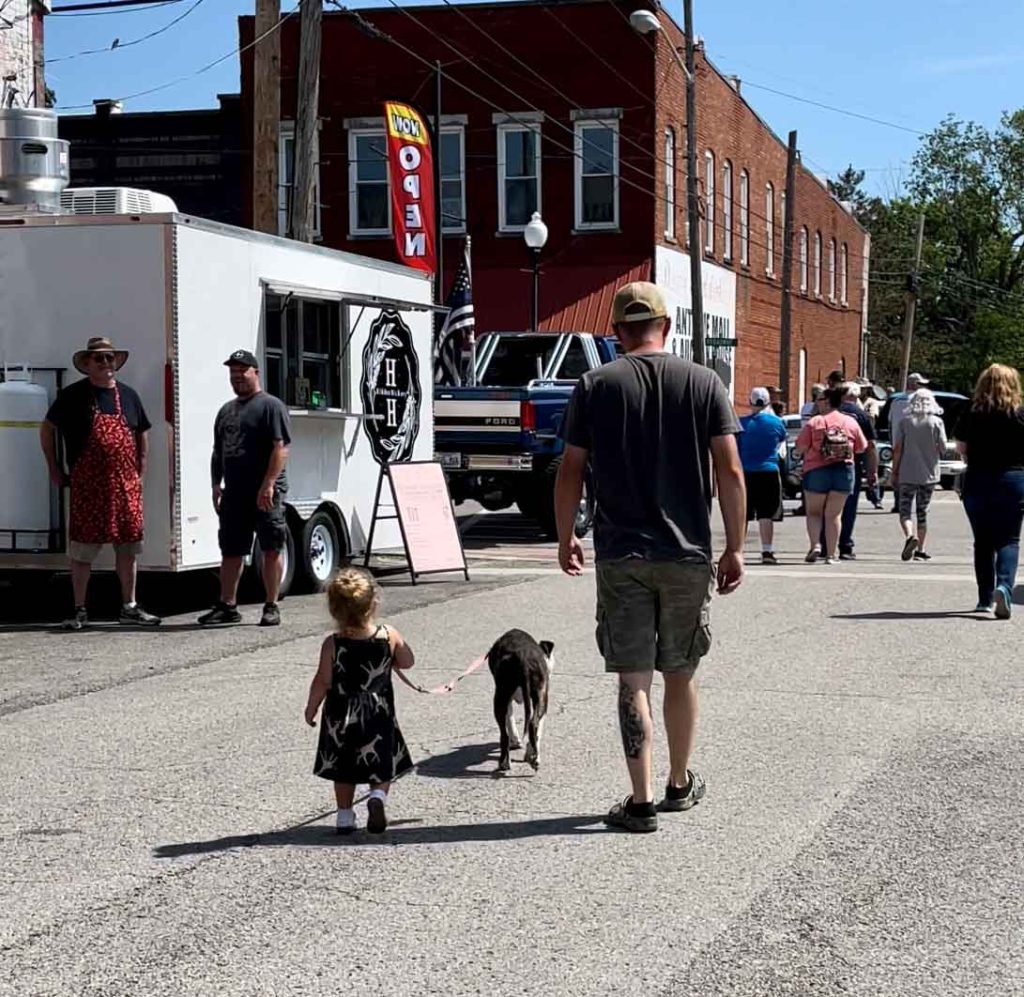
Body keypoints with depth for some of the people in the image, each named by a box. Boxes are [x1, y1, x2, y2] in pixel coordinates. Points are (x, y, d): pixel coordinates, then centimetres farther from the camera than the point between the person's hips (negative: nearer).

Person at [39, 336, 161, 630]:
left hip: (126, 485, 4)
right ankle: (80, 611, 7)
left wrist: (141, 471, 12)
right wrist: (55, 470, 3)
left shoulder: (128, 395, 12)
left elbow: (142, 433, 21)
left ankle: (129, 608, 16)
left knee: (128, 546, 7)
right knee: (82, 548, -1)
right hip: (87, 485, -4)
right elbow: (47, 429, 5)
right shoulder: (72, 395, 0)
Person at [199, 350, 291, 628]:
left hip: (265, 493, -7)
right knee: (230, 551, 9)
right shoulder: (226, 410, 19)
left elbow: (281, 448, -13)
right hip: (234, 493, 7)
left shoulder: (271, 406, -4)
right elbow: (218, 452, 23)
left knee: (271, 550, -1)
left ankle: (271, 607, 4)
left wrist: (268, 485, -20)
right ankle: (227, 606, 16)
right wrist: (216, 484, 13)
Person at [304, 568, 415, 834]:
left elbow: (322, 682, -11)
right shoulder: (389, 636, -10)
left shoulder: (332, 644, -14)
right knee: (383, 767, 13)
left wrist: (311, 708, 3)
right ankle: (377, 796, -13)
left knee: (343, 771, 16)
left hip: (341, 715, 0)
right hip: (378, 714, 0)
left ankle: (345, 816, 19)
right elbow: (408, 662, 4)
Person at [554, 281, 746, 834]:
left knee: (633, 679, 2)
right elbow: (730, 471, -2)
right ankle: (680, 784, 30)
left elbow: (570, 471, 0)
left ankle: (641, 802, 0)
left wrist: (565, 538, 13)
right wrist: (734, 548, 4)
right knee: (680, 674, 15)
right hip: (688, 554, 1)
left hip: (620, 555, -1)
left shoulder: (594, 386, -1)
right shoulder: (703, 383, 1)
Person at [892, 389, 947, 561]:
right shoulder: (937, 422, -2)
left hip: (907, 474, -1)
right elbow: (942, 448, -3)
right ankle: (920, 550, 11)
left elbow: (897, 449, -3)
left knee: (905, 511, 2)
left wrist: (894, 472, 3)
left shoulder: (904, 421, -2)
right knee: (923, 513, 11)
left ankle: (910, 536, -25)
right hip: (929, 474, 1)